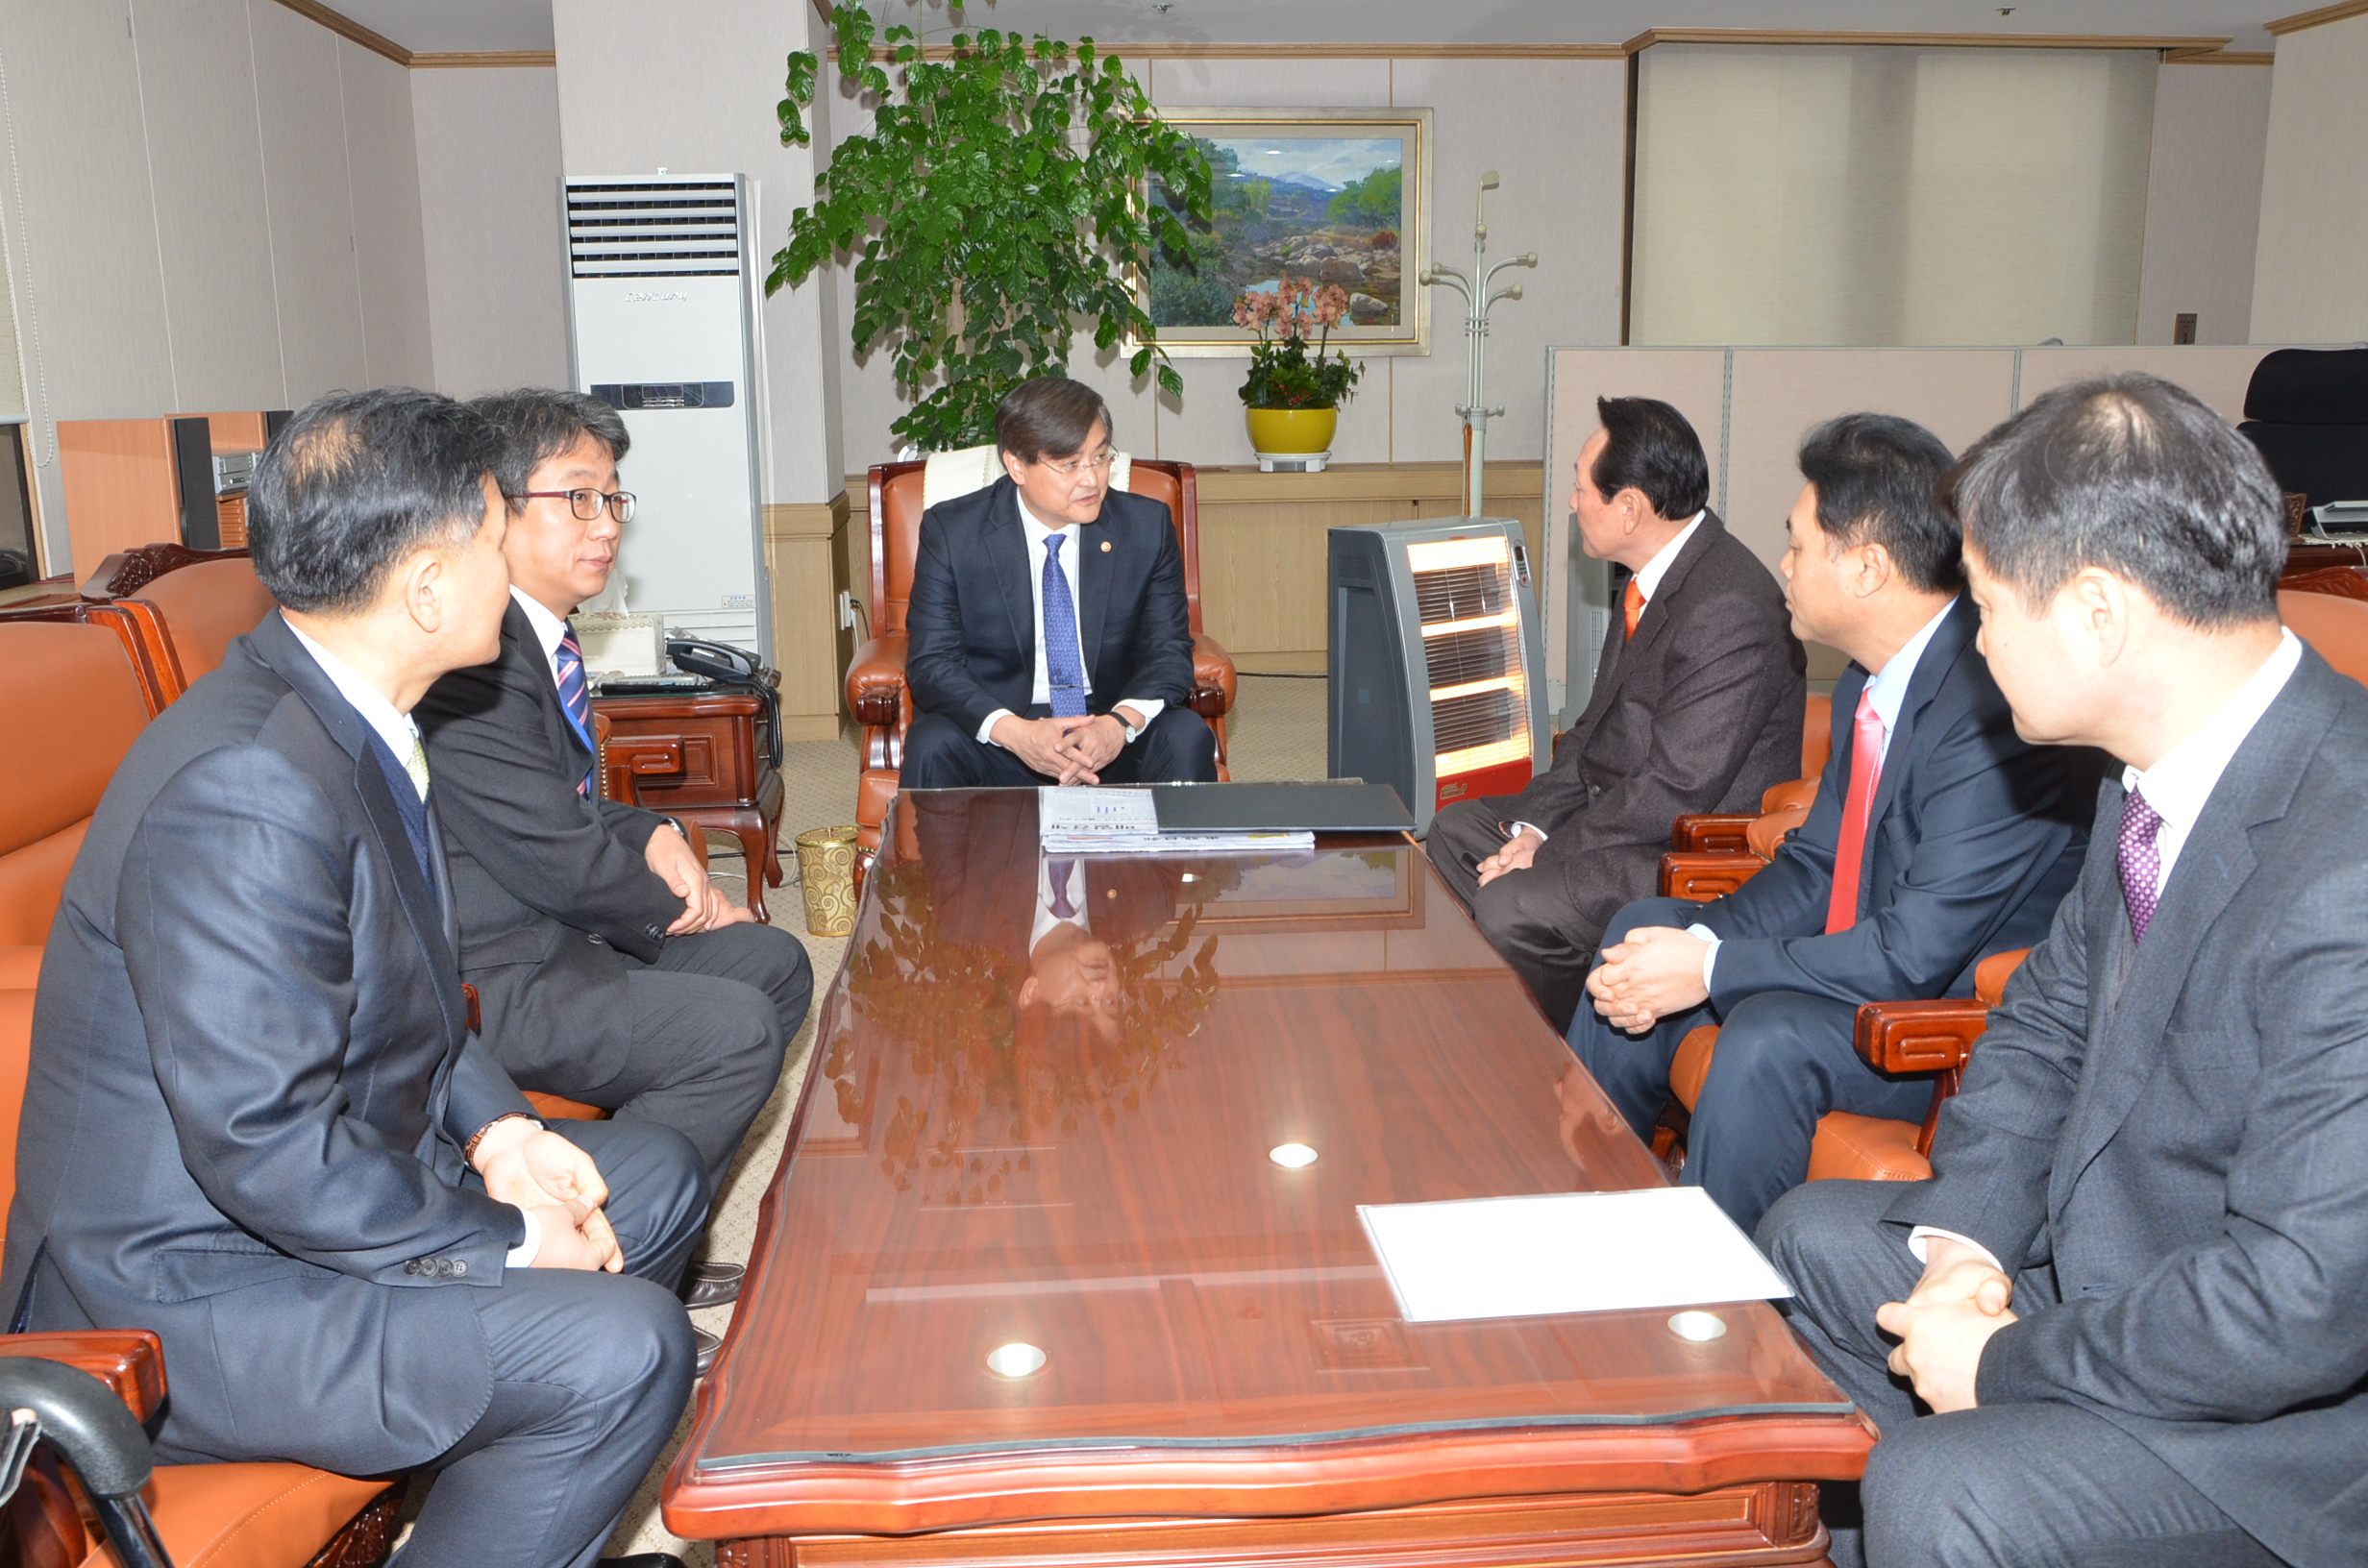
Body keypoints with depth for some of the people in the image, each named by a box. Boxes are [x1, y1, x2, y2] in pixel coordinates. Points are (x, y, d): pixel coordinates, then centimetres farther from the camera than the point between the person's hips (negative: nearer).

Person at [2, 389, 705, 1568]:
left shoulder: (350, 724, 3)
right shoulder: (242, 789, -29)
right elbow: (263, 1146, -29)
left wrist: (493, 1127, -1)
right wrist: (501, 1242, -18)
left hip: (322, 1187, 10)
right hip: (181, 1293, -10)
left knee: (657, 1175, 15)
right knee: (623, 1348, -24)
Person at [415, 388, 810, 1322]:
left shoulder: (536, 631, 10)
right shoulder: (472, 652, -23)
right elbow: (553, 853, -22)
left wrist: (654, 839, 0)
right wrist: (680, 910, -5)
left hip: (549, 933, 11)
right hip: (477, 985, -11)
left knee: (773, 965, 9)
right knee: (736, 1028, -20)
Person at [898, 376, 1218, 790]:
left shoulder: (1147, 526, -2)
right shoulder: (950, 531, -7)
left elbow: (1170, 652, -2)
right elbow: (931, 663, -10)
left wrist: (1121, 723, -24)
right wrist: (1014, 732, -29)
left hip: (1109, 732, 2)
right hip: (994, 737, -1)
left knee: (1187, 737, -27)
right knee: (932, 745, -31)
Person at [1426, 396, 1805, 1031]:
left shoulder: (1729, 608, -25)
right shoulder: (1657, 576, 7)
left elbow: (1677, 789, -26)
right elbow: (1598, 726, 12)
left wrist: (1545, 851, -20)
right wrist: (1535, 823, -2)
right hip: (1623, 809, 11)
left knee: (1513, 907, -26)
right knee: (1454, 827, 11)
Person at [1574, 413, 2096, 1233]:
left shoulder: (1996, 703, -27)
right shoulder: (1872, 679, 3)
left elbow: (1917, 955, -28)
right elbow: (1815, 864, 9)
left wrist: (1709, 970, -23)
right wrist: (1695, 942, -8)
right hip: (1872, 963, 10)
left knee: (1771, 1035, -34)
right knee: (1644, 930, 6)